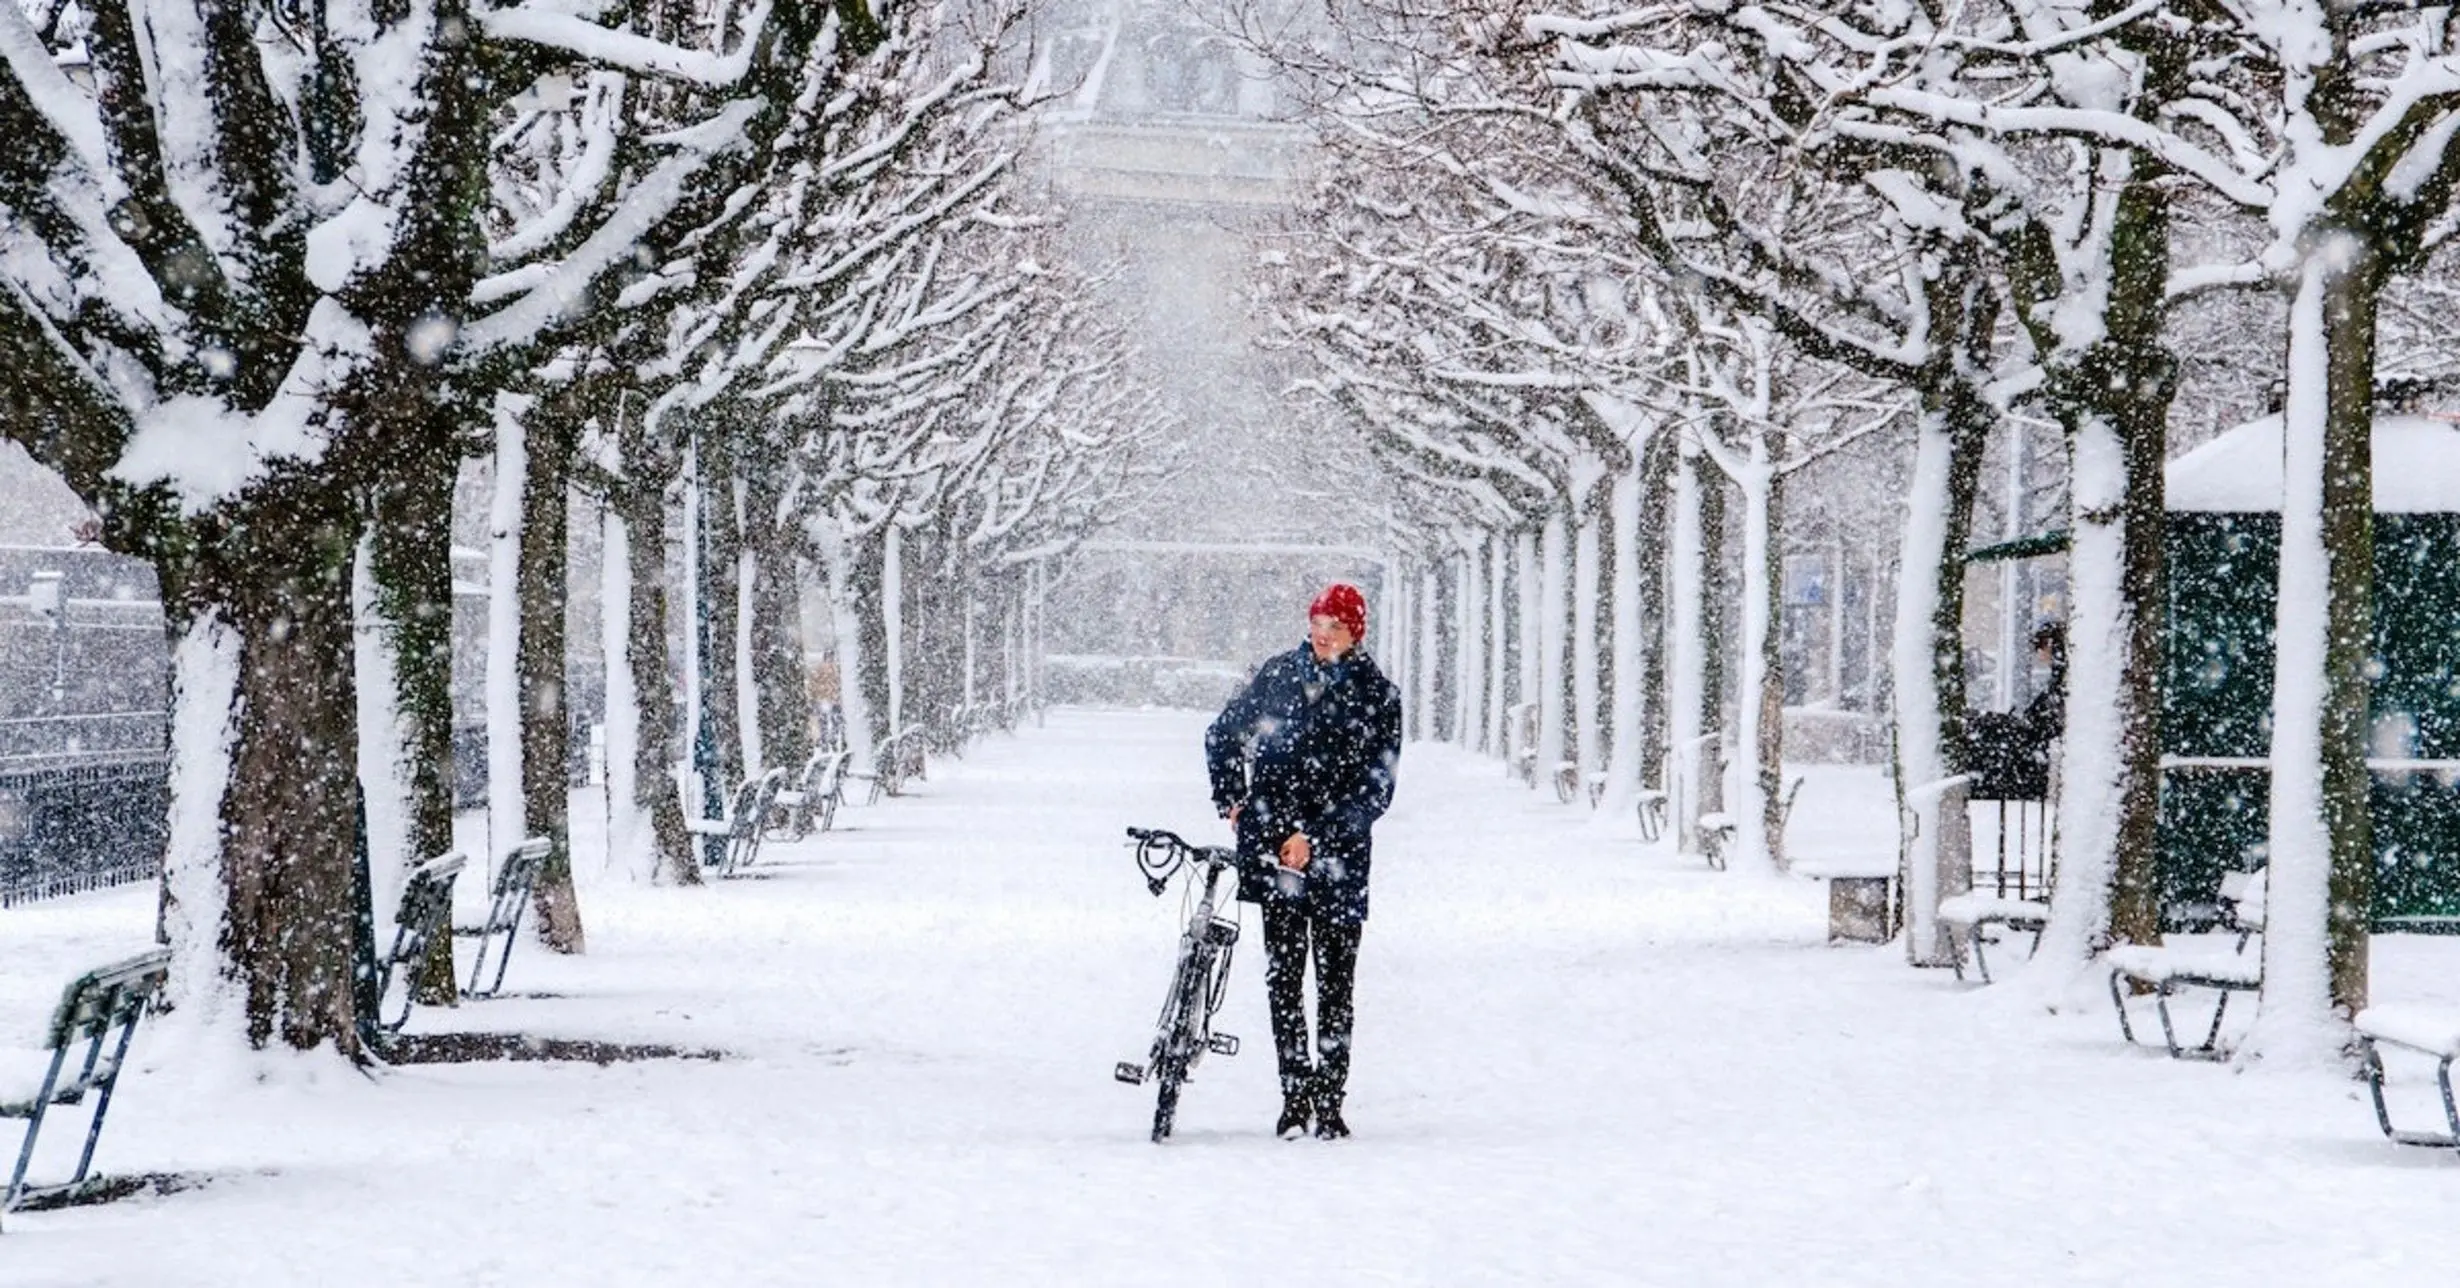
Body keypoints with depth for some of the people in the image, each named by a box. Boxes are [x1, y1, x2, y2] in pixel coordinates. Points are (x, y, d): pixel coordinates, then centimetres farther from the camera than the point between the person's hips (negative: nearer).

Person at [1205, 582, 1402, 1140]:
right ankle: (1294, 1095, 2)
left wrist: (1315, 836, -12)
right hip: (1274, 844, 1)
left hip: (1338, 851, -1)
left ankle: (1329, 1099, 5)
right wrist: (1231, 799, 8)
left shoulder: (1378, 694, 0)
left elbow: (1376, 789, -5)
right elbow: (1223, 735, 21)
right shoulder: (1279, 672, 7)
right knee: (1284, 972, -2)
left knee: (1336, 979, -1)